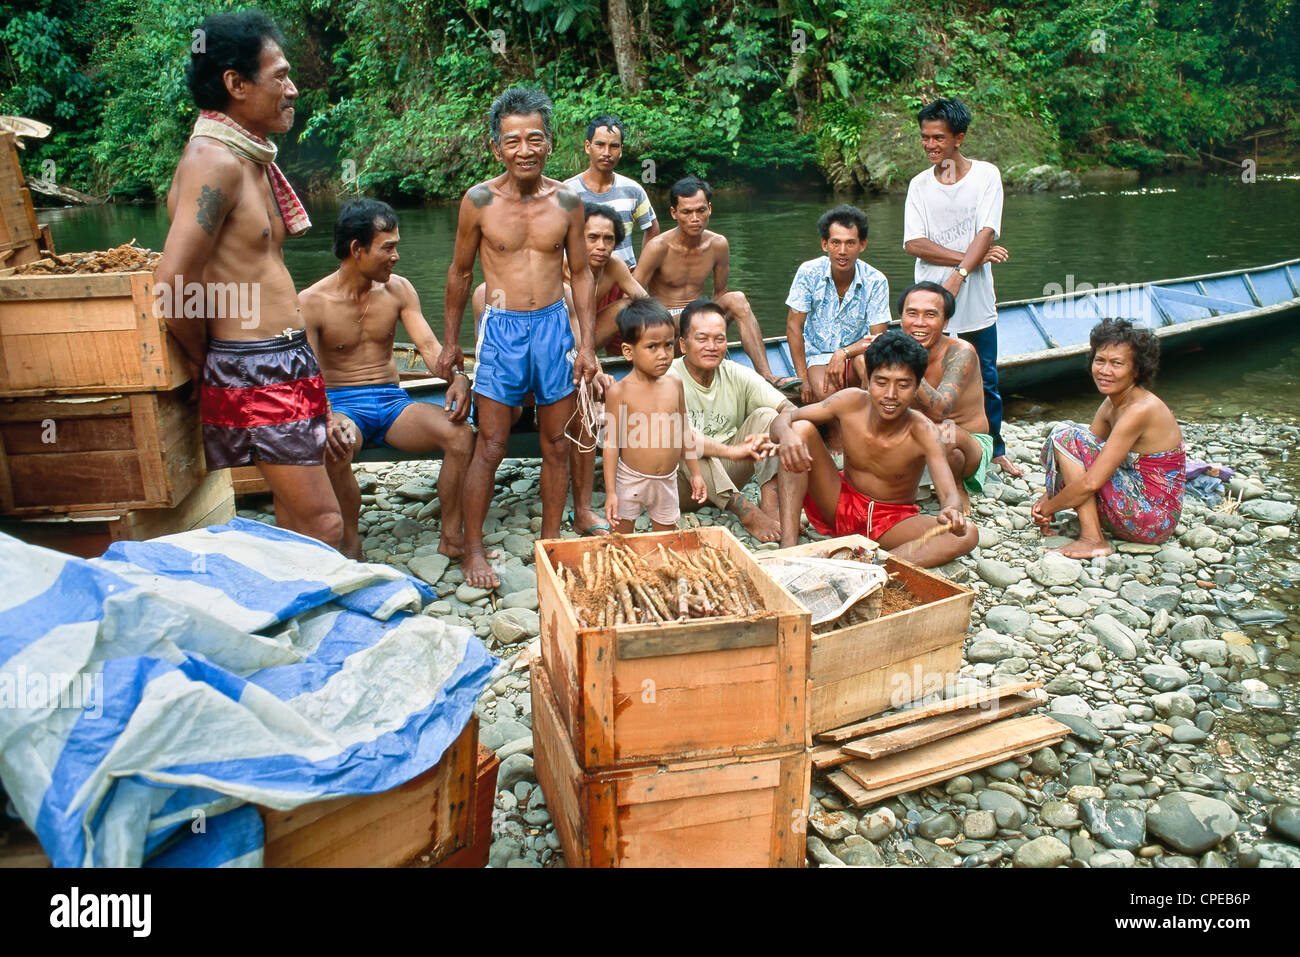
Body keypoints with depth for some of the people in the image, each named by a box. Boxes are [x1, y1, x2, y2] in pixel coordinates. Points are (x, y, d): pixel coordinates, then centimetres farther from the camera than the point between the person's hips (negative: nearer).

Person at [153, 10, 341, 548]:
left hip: (284, 360, 10)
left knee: (296, 516, 17)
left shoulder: (251, 158, 15)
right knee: (321, 525, -7)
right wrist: (204, 361, -6)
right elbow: (173, 285, -22)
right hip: (255, 374, -10)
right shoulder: (214, 161, -16)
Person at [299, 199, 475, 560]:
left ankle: (451, 537, -11)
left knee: (461, 434, -24)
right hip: (341, 404, -3)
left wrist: (456, 377, -24)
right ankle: (350, 543, -16)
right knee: (331, 446, -39)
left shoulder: (399, 290, 6)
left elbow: (428, 344, -1)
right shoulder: (311, 302, -7)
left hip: (392, 401, 3)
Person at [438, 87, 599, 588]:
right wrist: (450, 342, 9)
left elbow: (581, 273, 8)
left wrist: (587, 344, 3)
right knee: (490, 446, 0)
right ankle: (473, 549, 14)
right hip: (501, 326, -2)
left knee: (556, 444, 10)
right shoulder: (479, 201, -5)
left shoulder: (567, 200, 0)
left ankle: (550, 540, 25)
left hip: (554, 323, 2)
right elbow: (460, 272, 6)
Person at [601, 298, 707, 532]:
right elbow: (611, 443, -12)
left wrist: (695, 473, 13)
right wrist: (610, 491, -14)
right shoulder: (619, 392, -14)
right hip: (631, 480, -4)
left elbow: (684, 432, 10)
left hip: (667, 482, 4)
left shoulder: (674, 384, -1)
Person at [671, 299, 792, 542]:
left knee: (766, 415, -12)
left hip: (727, 476, 4)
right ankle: (747, 513, -36)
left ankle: (770, 505, -29)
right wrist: (731, 451, -45)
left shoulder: (737, 375, -1)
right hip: (683, 483, -4)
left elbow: (789, 409, -12)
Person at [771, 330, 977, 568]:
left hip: (893, 523, -1)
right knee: (801, 429, -19)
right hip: (840, 504, 1)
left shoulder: (923, 432, -23)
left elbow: (950, 496, -30)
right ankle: (789, 546, -26)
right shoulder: (852, 402, -16)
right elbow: (784, 419, -12)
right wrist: (787, 434, -38)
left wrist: (952, 513, -56)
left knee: (967, 534, -28)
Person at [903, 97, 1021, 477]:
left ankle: (995, 451, 28)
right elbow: (914, 244, -7)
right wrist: (970, 257, -14)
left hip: (976, 301, 0)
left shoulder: (985, 174, -1)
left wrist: (959, 274, -25)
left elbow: (986, 233, -11)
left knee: (985, 381, 11)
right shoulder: (920, 184, 4)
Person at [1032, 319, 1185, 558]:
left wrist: (1047, 508, -12)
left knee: (1064, 434, -16)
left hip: (1155, 518, -9)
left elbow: (1092, 482, -25)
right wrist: (1048, 498, -3)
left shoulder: (1140, 410, -22)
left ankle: (1093, 540, -16)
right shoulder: (1112, 403, 6)